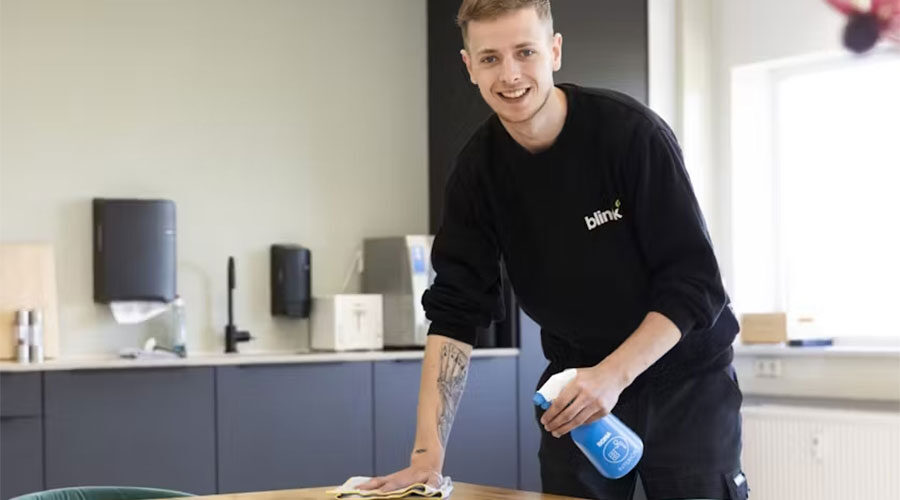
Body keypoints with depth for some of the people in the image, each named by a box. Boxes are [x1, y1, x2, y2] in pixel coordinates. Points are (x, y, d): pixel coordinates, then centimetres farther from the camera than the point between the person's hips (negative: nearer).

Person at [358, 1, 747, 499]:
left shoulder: (632, 132, -20)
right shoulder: (478, 168, -8)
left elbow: (695, 284, -18)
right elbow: (455, 312, -10)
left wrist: (613, 375, -30)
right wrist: (428, 451, -19)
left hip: (682, 379, -3)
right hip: (578, 383, 3)